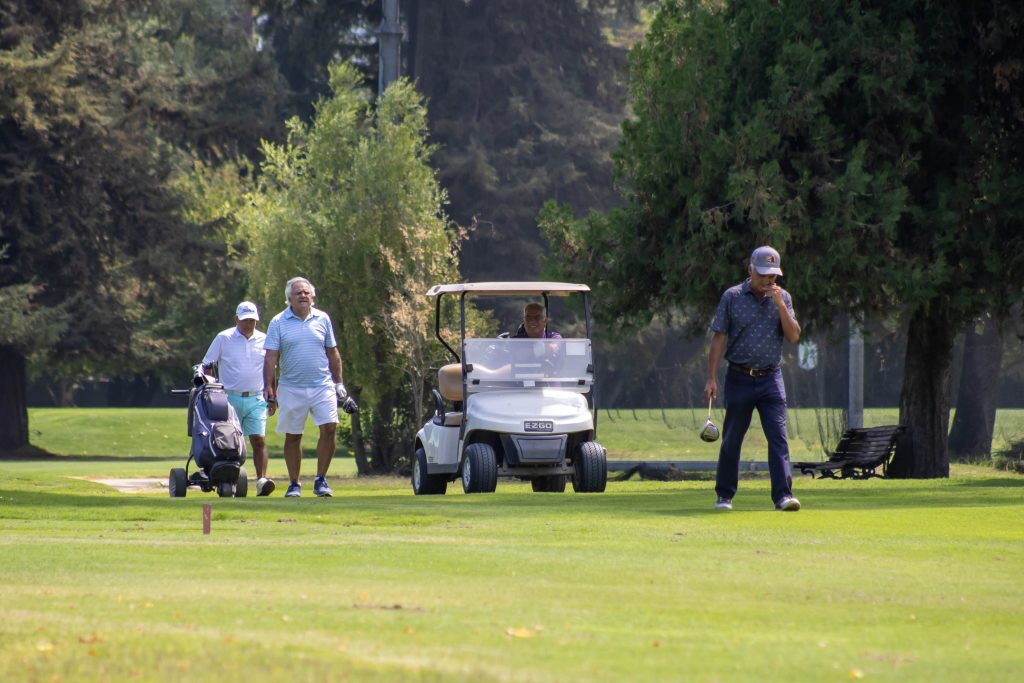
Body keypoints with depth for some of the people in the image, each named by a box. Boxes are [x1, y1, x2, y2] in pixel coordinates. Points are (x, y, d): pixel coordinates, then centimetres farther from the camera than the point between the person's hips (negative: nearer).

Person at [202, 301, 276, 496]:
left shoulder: (263, 340, 9)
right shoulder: (223, 339, 1)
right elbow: (207, 366, 5)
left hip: (256, 399, 1)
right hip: (230, 398, -1)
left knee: (258, 440, -11)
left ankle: (262, 480, -19)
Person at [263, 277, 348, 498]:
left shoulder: (322, 319, 8)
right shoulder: (279, 322, 1)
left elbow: (333, 353, 14)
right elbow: (271, 357, -1)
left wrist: (338, 382, 12)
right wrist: (268, 387, -9)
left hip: (322, 386, 1)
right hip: (291, 388, -1)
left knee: (329, 428, -12)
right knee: (292, 436, 5)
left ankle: (321, 480, -1)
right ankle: (294, 484, 14)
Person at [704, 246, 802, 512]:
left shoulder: (782, 298, 6)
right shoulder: (732, 297, 0)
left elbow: (794, 336, -2)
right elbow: (719, 338, 0)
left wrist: (780, 305, -13)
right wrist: (712, 378, -5)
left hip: (771, 379, 1)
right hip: (739, 378, -1)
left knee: (778, 436, -11)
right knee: (732, 440, 6)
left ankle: (783, 495, -16)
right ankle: (724, 495, 19)